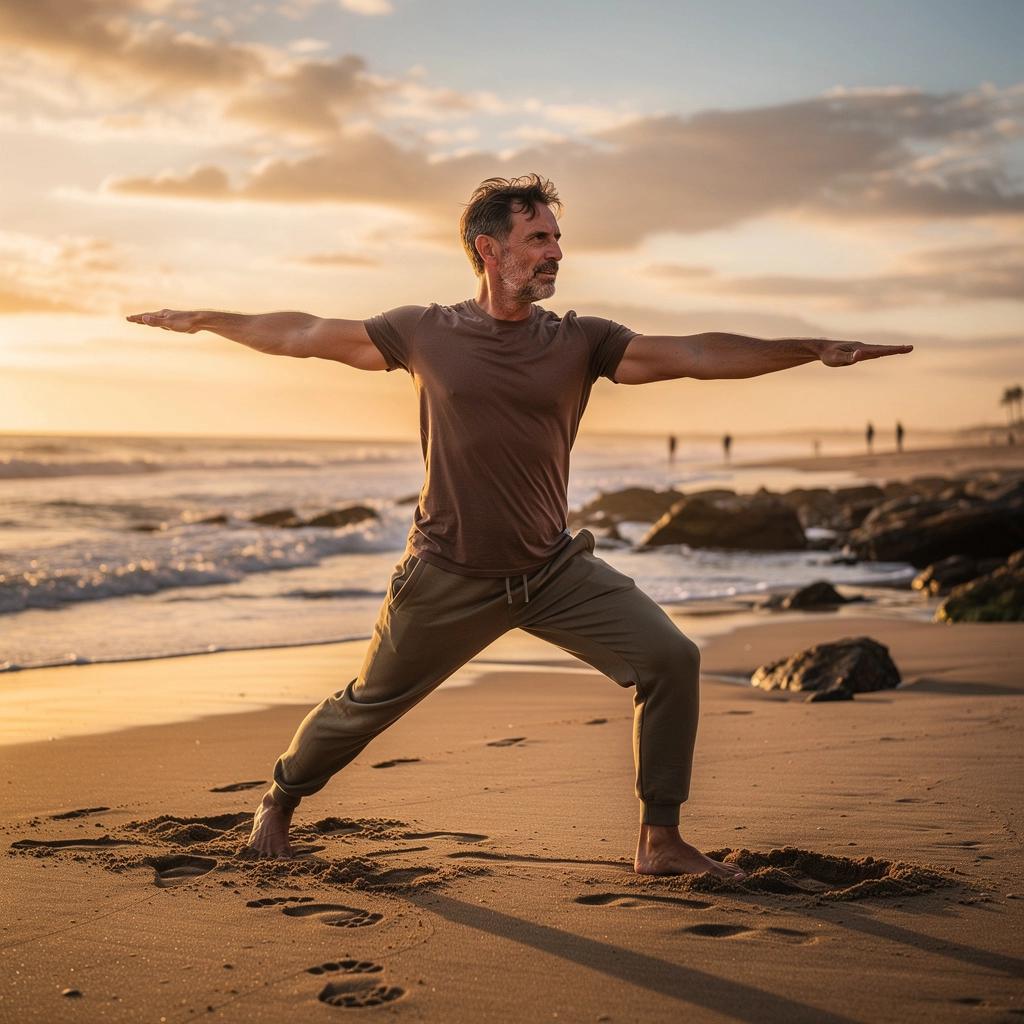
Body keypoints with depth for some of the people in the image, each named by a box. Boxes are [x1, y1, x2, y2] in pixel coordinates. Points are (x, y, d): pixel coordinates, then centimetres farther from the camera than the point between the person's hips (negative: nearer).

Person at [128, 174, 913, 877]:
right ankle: (279, 803, 40)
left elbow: (694, 356, -11)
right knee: (369, 703, 11)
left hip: (556, 569, 2)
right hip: (449, 578, -1)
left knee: (670, 660, -13)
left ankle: (661, 841, 0)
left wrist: (811, 349, -20)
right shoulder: (426, 333, -4)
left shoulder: (580, 342, -3)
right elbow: (306, 336, 6)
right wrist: (206, 320, 11)